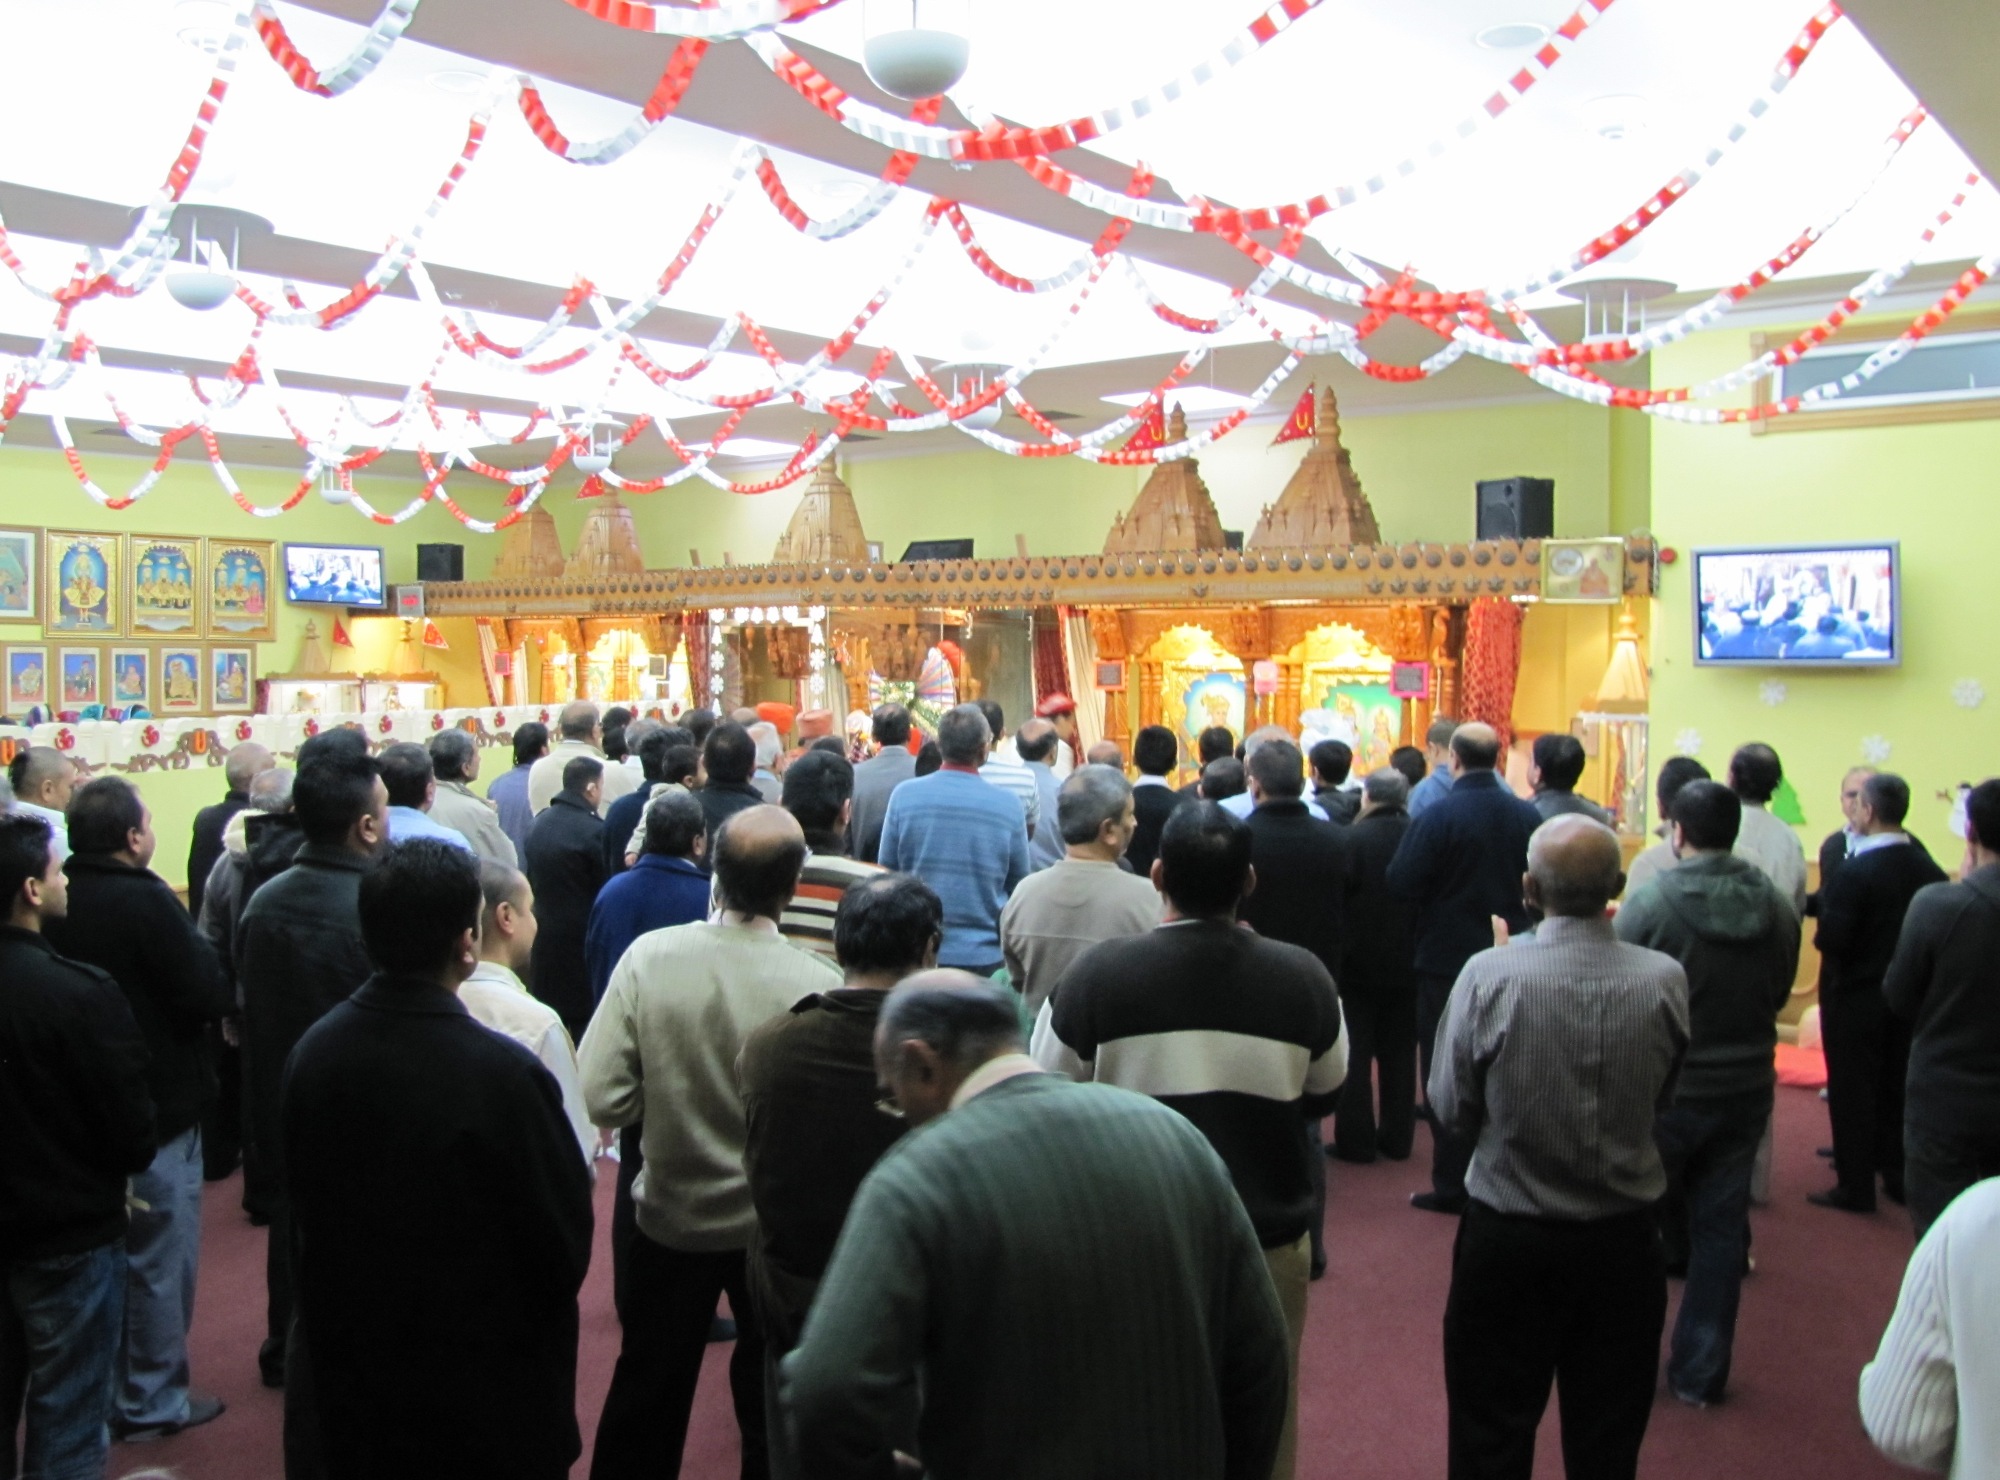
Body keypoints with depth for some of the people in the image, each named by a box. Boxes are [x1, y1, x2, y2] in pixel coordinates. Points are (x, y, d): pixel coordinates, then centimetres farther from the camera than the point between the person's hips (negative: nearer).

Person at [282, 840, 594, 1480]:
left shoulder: (313, 1051, -10)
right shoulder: (502, 1074, -28)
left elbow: (306, 1210, 4)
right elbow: (565, 1234, -17)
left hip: (351, 1377, 6)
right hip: (486, 1391, -5)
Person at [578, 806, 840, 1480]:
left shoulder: (650, 956, -20)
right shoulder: (819, 985, -25)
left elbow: (600, 1097, -19)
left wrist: (669, 1097, 1)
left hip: (672, 1216, 2)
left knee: (647, 1392, 23)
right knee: (771, 1399, 21)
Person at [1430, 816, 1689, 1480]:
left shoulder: (1489, 976, -20)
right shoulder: (1665, 980, -14)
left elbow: (1451, 1108, -9)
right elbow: (1664, 1098, 1)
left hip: (1507, 1239, -2)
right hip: (1624, 1243, 2)